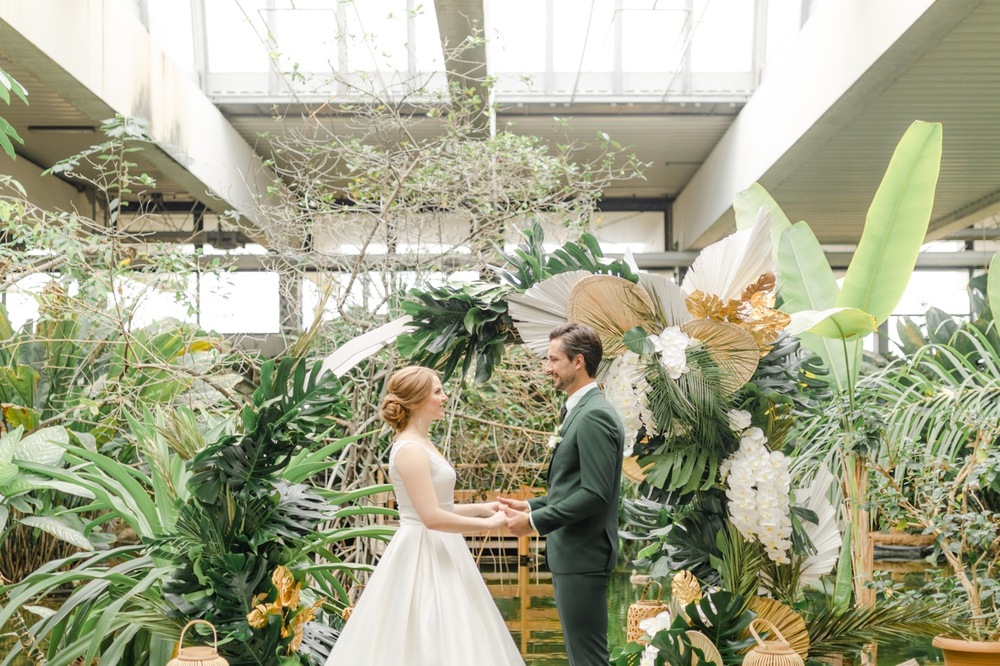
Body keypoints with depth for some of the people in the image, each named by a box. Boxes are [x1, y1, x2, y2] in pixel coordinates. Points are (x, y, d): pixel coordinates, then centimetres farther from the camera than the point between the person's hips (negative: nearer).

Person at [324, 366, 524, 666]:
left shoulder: (423, 445, 12)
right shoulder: (410, 450, -18)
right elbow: (432, 518, -23)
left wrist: (480, 508, 11)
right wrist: (488, 524, -15)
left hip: (435, 554, 10)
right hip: (423, 559, -10)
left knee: (444, 637, 13)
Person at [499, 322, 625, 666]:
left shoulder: (595, 415, -18)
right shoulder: (582, 411, 14)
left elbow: (595, 493, -23)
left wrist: (535, 521, -18)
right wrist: (531, 505, 11)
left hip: (583, 557, -10)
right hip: (571, 553, 10)